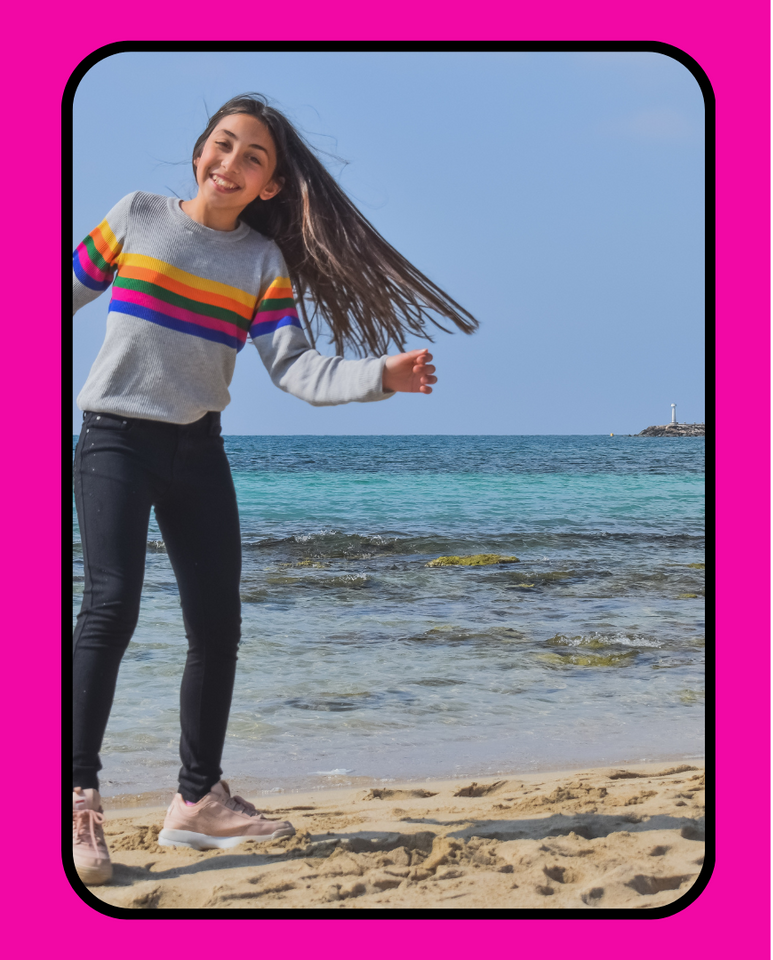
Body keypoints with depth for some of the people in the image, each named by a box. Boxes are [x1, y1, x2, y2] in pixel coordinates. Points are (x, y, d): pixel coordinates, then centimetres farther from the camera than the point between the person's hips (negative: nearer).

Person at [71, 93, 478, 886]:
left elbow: (296, 369, -6)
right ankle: (76, 800, -15)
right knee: (112, 603, -19)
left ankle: (197, 799, 18)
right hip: (114, 437, -4)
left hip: (197, 449, 4)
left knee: (217, 624, 4)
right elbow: (69, 290, 8)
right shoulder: (137, 216, -1)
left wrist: (381, 375, -20)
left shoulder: (264, 263, 4)